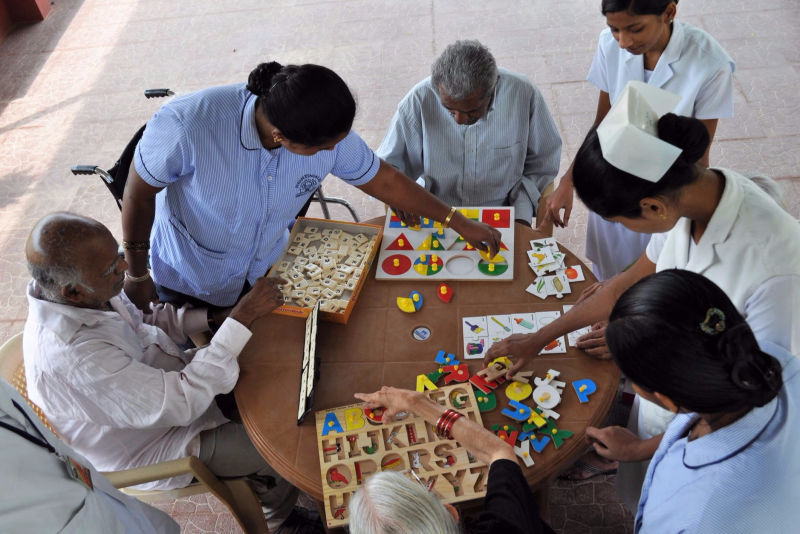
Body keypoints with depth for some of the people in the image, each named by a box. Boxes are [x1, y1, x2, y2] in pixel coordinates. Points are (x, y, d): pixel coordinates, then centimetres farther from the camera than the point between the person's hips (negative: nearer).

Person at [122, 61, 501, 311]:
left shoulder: (329, 134, -25)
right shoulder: (186, 125, -37)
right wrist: (137, 275, -9)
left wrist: (457, 222, -4)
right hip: (190, 285, -2)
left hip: (267, 271, 3)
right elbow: (139, 192, -20)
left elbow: (382, 179, -10)